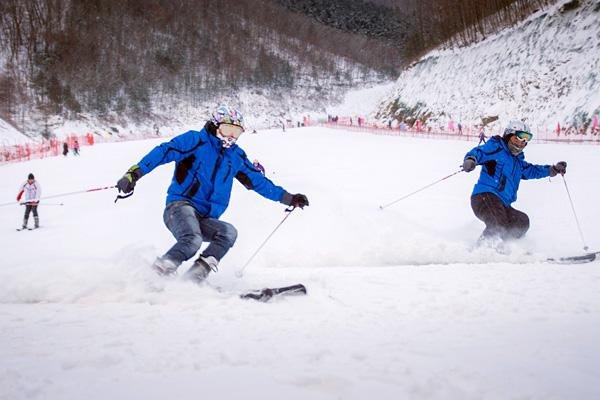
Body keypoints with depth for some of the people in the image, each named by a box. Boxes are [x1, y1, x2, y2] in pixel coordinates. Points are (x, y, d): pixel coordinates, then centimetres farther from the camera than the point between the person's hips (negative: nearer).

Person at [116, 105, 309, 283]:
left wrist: (288, 198, 22)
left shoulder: (236, 156, 18)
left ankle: (192, 279, -30)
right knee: (192, 240, -35)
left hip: (206, 218, 6)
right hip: (181, 205, -6)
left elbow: (258, 181, 25)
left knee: (229, 232, -25)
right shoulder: (196, 140, -1)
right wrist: (135, 173, -24)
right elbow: (164, 151, -11)